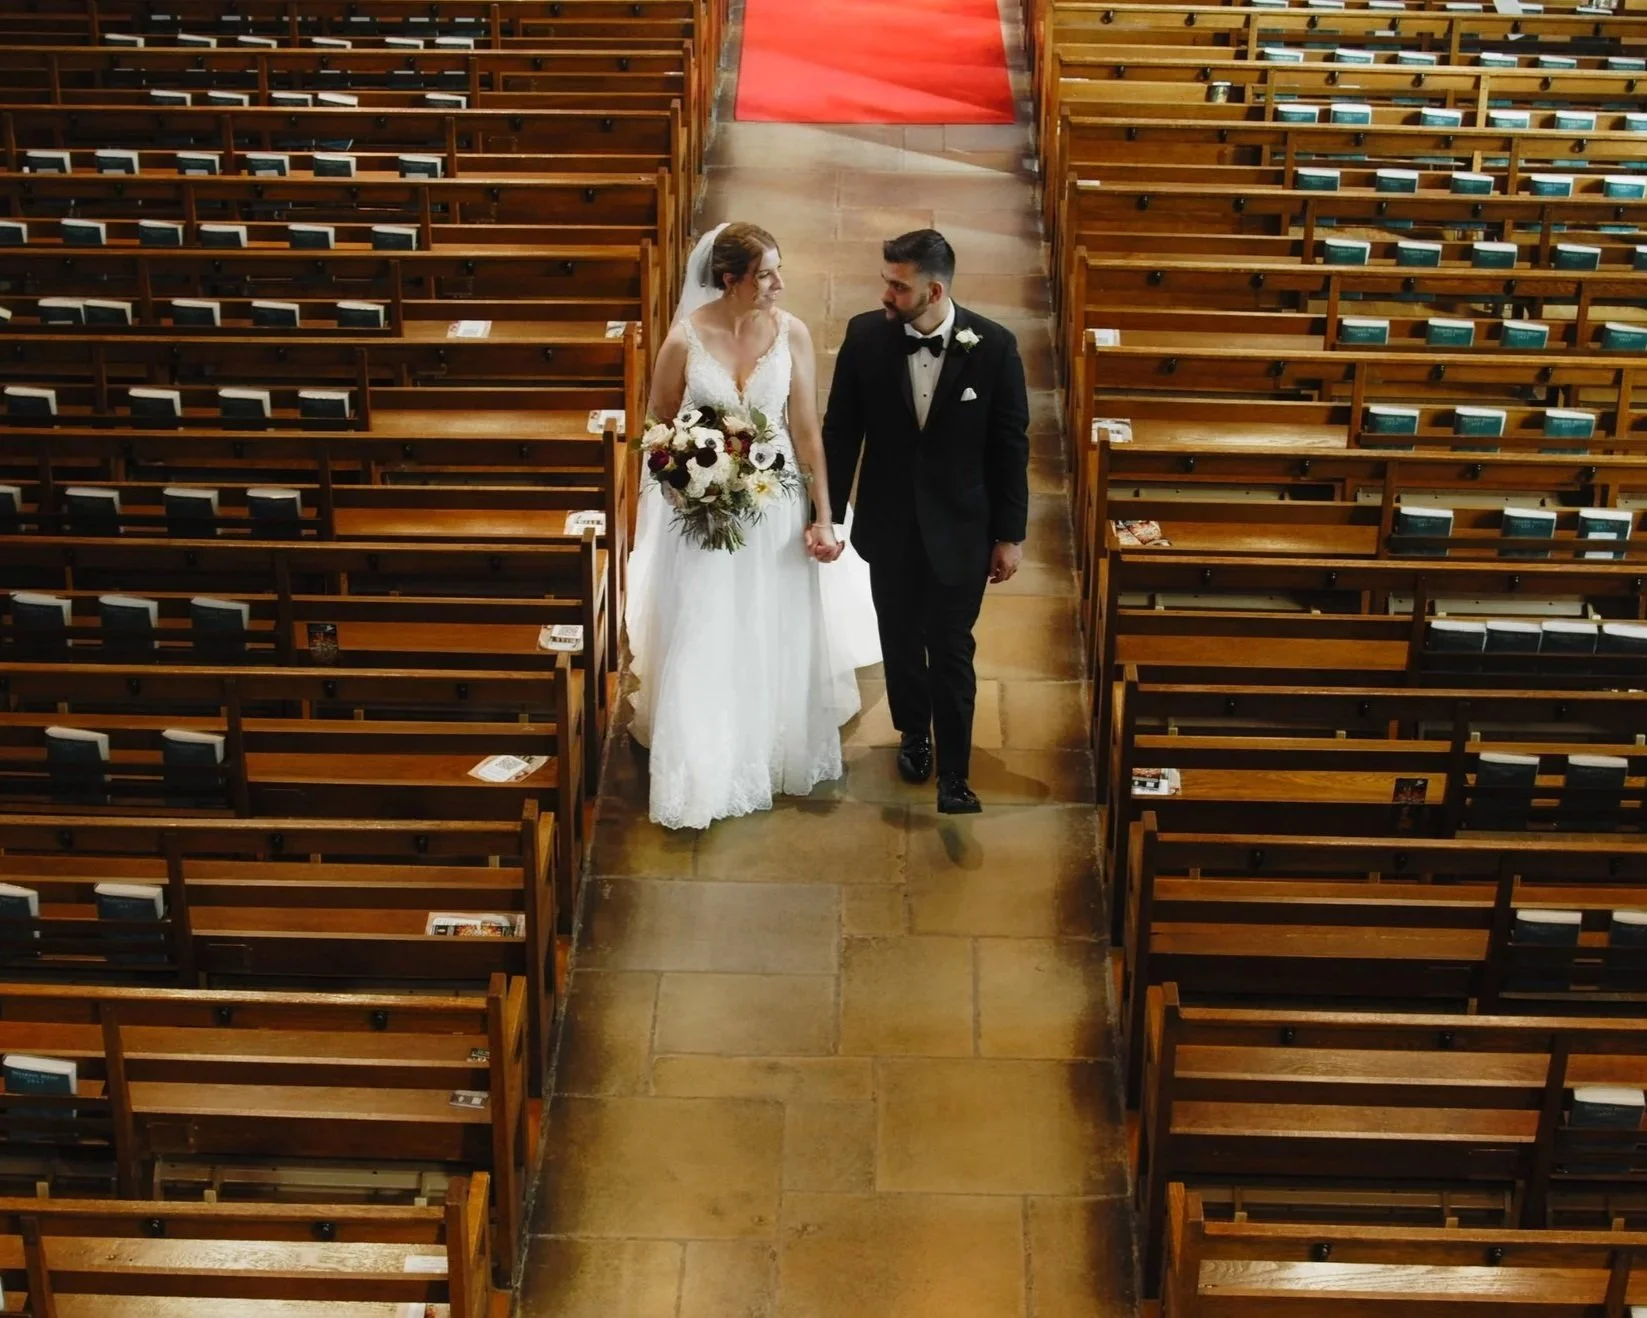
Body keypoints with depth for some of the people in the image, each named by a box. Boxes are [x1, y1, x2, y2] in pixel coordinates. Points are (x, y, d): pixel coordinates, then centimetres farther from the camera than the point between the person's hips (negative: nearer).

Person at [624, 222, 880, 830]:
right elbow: (658, 426, -1)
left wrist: (822, 517, -8)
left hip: (777, 506, 2)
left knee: (777, 637, 15)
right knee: (704, 642, 6)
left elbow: (807, 429, -7)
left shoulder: (792, 334, -10)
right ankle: (704, 773, 23)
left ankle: (779, 753, 38)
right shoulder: (686, 339, -14)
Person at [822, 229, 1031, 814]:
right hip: (890, 524, 2)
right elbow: (840, 432, -3)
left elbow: (1011, 445, -7)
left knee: (951, 651, 3)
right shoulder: (865, 336, -11)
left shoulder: (993, 345, -15)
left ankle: (954, 775, 15)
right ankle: (913, 733, 44)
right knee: (900, 640, 19)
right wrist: (826, 515, -3)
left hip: (960, 526, -2)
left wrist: (1011, 534, -4)